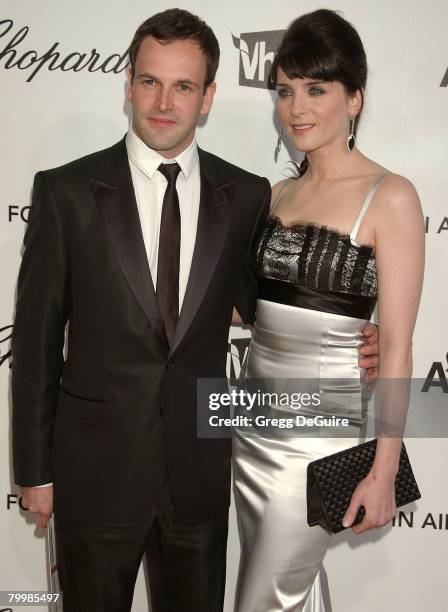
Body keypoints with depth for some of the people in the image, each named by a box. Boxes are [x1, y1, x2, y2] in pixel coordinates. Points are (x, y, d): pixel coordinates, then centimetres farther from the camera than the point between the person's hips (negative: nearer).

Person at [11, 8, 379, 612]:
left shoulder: (247, 195, -1)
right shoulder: (65, 191, -7)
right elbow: (36, 337, -4)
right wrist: (35, 469, -2)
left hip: (200, 467, 2)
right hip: (95, 467, -1)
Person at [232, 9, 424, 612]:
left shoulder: (390, 197, -11)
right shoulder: (279, 193, 8)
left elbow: (396, 345, -13)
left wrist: (383, 473, -13)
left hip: (322, 426, -6)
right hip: (254, 414, 6)